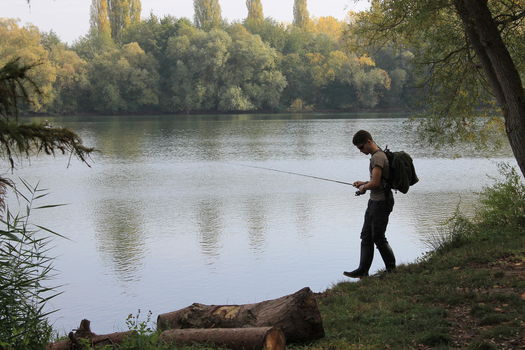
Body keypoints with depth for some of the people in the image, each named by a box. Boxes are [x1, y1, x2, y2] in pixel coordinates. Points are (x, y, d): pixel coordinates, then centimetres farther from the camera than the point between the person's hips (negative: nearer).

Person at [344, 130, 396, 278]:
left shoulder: (378, 157, -19)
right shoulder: (377, 155, 14)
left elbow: (375, 182, -26)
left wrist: (364, 187, -7)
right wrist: (364, 183, 14)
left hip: (381, 203, -10)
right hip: (374, 201, 10)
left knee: (378, 238, -1)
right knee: (366, 236, 9)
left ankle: (392, 267, 13)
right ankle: (363, 270, 12)